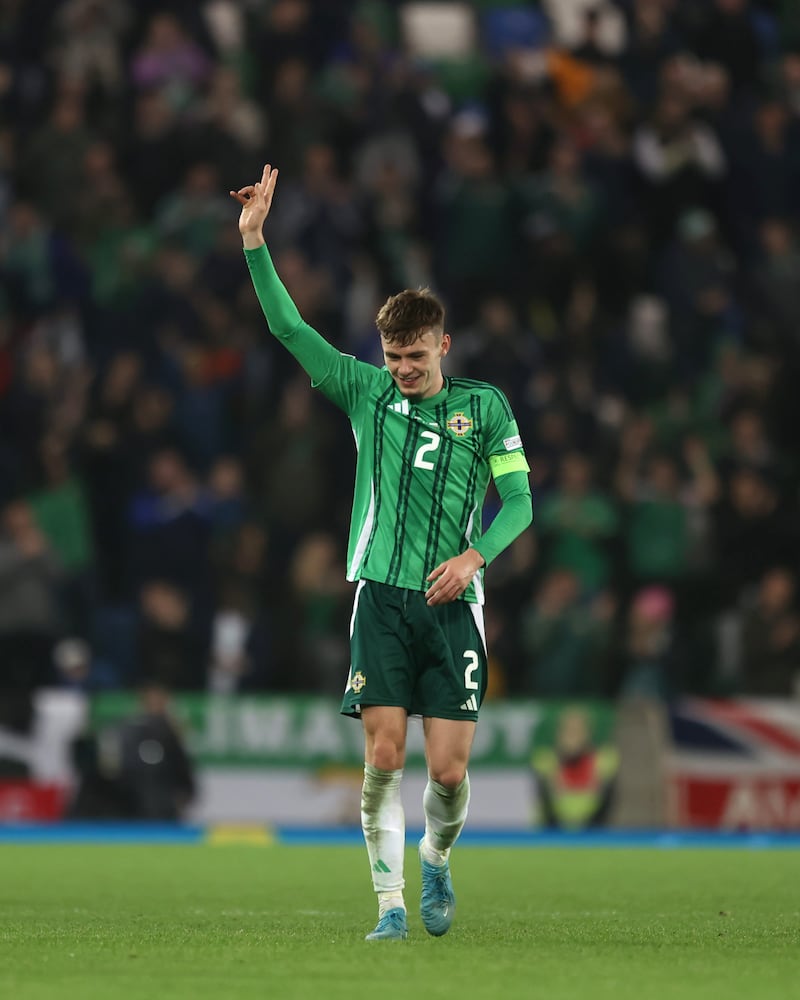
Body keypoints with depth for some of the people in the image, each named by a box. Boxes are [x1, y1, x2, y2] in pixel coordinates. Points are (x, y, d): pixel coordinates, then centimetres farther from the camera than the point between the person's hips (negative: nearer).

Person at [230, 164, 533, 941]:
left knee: (448, 769, -4)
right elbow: (288, 328, 7)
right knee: (383, 757, -10)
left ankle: (436, 862, 26)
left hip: (453, 604, 0)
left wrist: (474, 555, -11)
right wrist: (254, 239, -1)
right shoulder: (367, 392, 11)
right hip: (382, 595, 0)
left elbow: (518, 499, 7)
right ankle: (390, 903, -3)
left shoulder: (483, 406, 10)